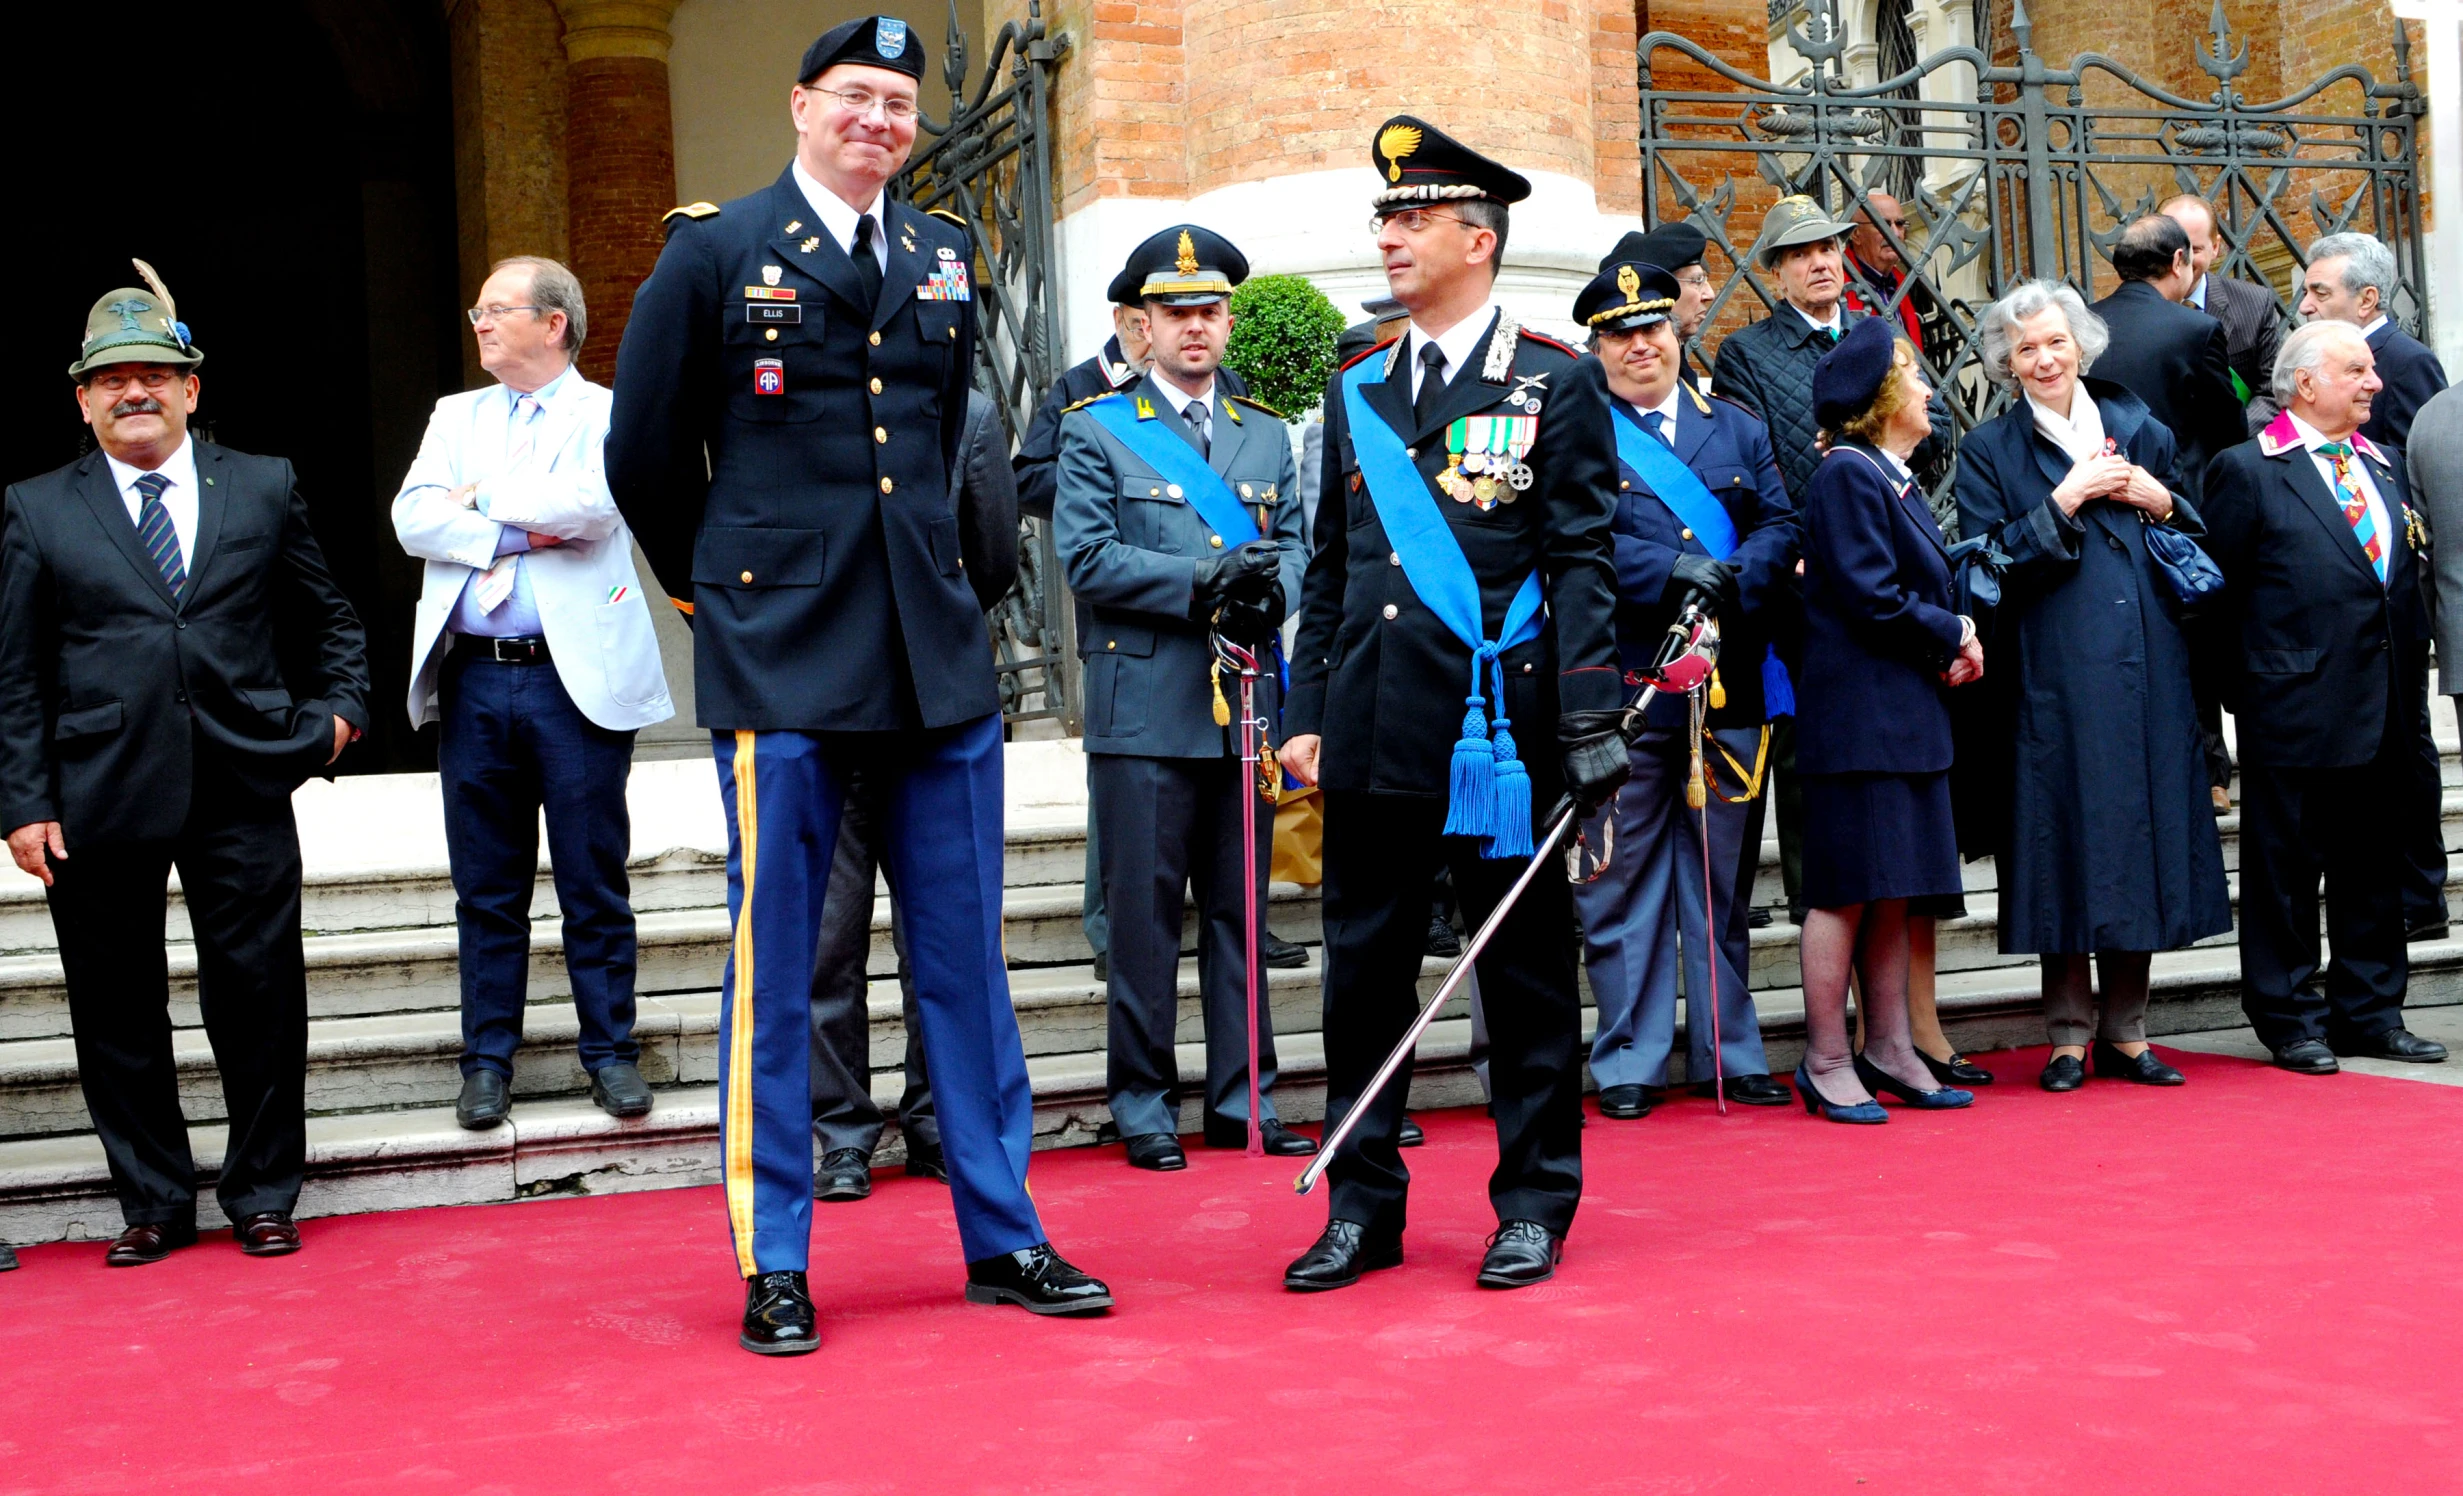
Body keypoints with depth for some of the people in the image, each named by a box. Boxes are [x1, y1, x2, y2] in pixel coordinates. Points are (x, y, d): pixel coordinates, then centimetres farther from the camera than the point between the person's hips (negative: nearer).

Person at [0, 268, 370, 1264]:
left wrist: (340, 706, 3)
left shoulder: (263, 489, 10)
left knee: (260, 996, 3)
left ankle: (263, 1195, 18)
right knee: (117, 1009, 7)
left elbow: (327, 620, 19)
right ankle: (153, 1201, 21)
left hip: (244, 790, 0)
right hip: (98, 799, 0)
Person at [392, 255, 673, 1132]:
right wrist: (517, 534, -10)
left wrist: (482, 495, -4)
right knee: (486, 890, 8)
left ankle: (610, 1051, 15)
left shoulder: (608, 414, 4)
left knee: (594, 883, 3)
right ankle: (488, 1060, 17)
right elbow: (413, 518, 2)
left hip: (578, 677, -3)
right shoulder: (457, 417, 17)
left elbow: (590, 503, -16)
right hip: (473, 681, 4)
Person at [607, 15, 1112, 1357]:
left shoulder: (943, 265, 13)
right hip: (782, 662, -4)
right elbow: (644, 453, 6)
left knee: (965, 957, 8)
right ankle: (772, 1264, 11)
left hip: (939, 655, 4)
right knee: (773, 968, 1)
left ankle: (1002, 1236, 17)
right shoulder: (715, 252, 1)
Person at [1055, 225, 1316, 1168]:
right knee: (1144, 916, -1)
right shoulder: (1098, 431, 4)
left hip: (1247, 707, 4)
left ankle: (1244, 1099, 17)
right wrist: (1206, 581, -14)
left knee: (1241, 911, 9)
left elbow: (1295, 543, 13)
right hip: (1147, 711, -4)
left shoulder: (1268, 435, 18)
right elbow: (1085, 556, -6)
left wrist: (1269, 589, -11)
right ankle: (1144, 1106, 9)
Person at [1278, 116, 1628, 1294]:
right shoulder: (1357, 391, 14)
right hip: (1373, 736, 4)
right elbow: (1330, 568, 15)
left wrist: (1589, 721, -12)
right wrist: (1306, 713, 8)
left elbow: (1581, 565, -4)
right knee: (1363, 972, 8)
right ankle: (1362, 1207, 19)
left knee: (1524, 972, 5)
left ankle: (1533, 1207, 17)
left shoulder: (1556, 383, 0)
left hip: (1499, 727, -4)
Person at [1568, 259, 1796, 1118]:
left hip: (1729, 689, 4)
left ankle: (1728, 1053, 21)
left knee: (1721, 879, 11)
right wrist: (1673, 573, -21)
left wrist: (1735, 580, -13)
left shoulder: (1739, 431, 16)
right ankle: (1629, 1061, 11)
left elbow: (1780, 526, 6)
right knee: (1624, 879, 1)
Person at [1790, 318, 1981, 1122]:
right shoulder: (1846, 473, -12)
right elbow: (1869, 597, -18)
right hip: (1858, 714, -9)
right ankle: (1826, 1063, 3)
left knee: (1895, 891, 11)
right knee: (1849, 889, -4)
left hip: (1908, 712, 9)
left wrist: (1950, 646, 0)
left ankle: (1888, 1050, 19)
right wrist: (1954, 634, -6)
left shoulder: (1896, 477, 18)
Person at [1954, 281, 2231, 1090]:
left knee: (2141, 834, 5)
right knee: (2065, 845, -3)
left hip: (2144, 673, 3)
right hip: (2054, 680, -3)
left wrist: (2161, 503, -2)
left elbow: (2197, 546, 17)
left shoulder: (2139, 430, 13)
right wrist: (2064, 502, -13)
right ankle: (2070, 1036, 7)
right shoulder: (1989, 450, 3)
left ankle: (2126, 1032, 14)